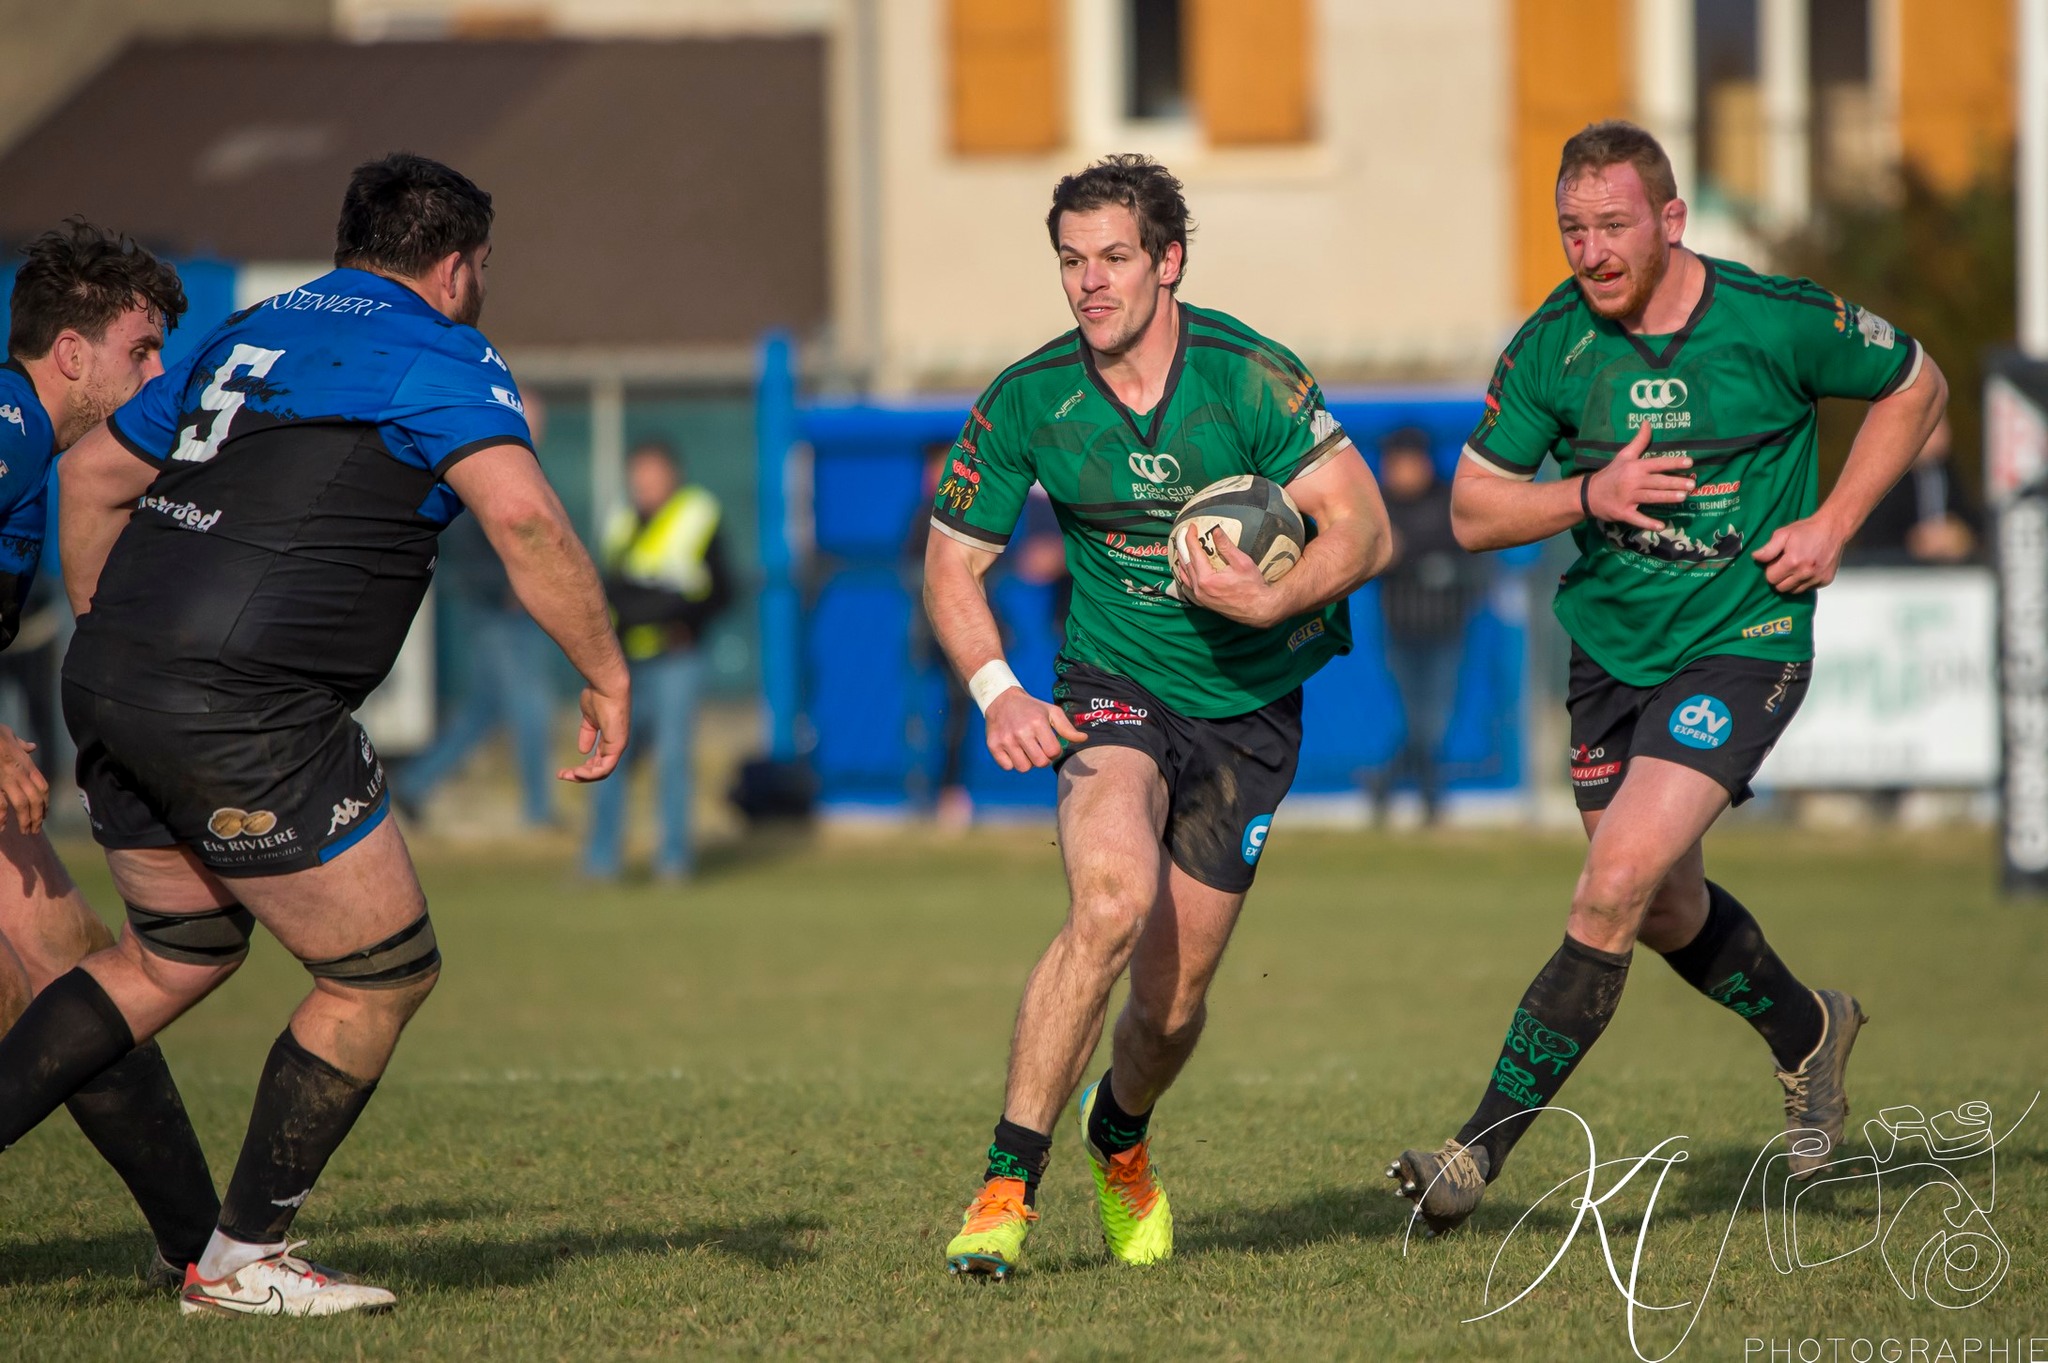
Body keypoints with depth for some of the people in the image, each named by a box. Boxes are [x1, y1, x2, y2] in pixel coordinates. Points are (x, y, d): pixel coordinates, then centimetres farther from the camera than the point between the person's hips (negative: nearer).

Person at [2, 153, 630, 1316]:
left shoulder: (254, 334, 21)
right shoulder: (439, 358, -3)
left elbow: (94, 473, 28)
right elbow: (522, 516, -19)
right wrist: (607, 674, -11)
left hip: (112, 691, 8)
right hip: (241, 717, -8)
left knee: (177, 956, 26)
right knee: (385, 972, 5)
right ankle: (244, 1261, 11)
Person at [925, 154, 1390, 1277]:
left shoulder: (1248, 377, -16)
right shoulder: (1026, 401, -9)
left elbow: (1364, 528, -17)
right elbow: (952, 563, 1)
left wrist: (1276, 599, -34)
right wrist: (996, 690, -15)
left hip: (1249, 705, 0)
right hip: (1113, 688, 0)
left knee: (1172, 998, 4)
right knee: (1112, 899, -30)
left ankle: (1119, 1133, 41)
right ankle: (1006, 1186, -25)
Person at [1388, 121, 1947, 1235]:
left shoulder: (1776, 323, -14)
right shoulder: (1552, 345, -7)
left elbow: (1913, 387, 3)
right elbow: (1471, 510, -1)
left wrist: (1832, 525, -7)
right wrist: (1588, 495, -19)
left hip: (1743, 642, -5)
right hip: (1610, 648, 5)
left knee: (1617, 882, -19)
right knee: (1665, 910, 17)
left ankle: (1483, 1149, -15)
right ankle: (1806, 1030, 48)